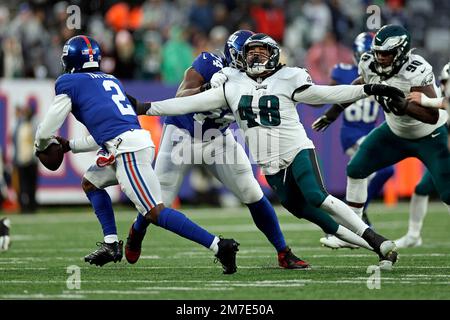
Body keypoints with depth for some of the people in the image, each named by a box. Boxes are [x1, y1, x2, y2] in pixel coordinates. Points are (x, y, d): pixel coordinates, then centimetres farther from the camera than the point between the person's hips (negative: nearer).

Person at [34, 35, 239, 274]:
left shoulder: (69, 83, 9)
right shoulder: (112, 81, 28)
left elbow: (47, 130, 12)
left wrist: (42, 145, 34)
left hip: (127, 149, -8)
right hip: (141, 138, 8)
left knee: (156, 213, -12)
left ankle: (218, 245, -24)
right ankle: (111, 244, 19)